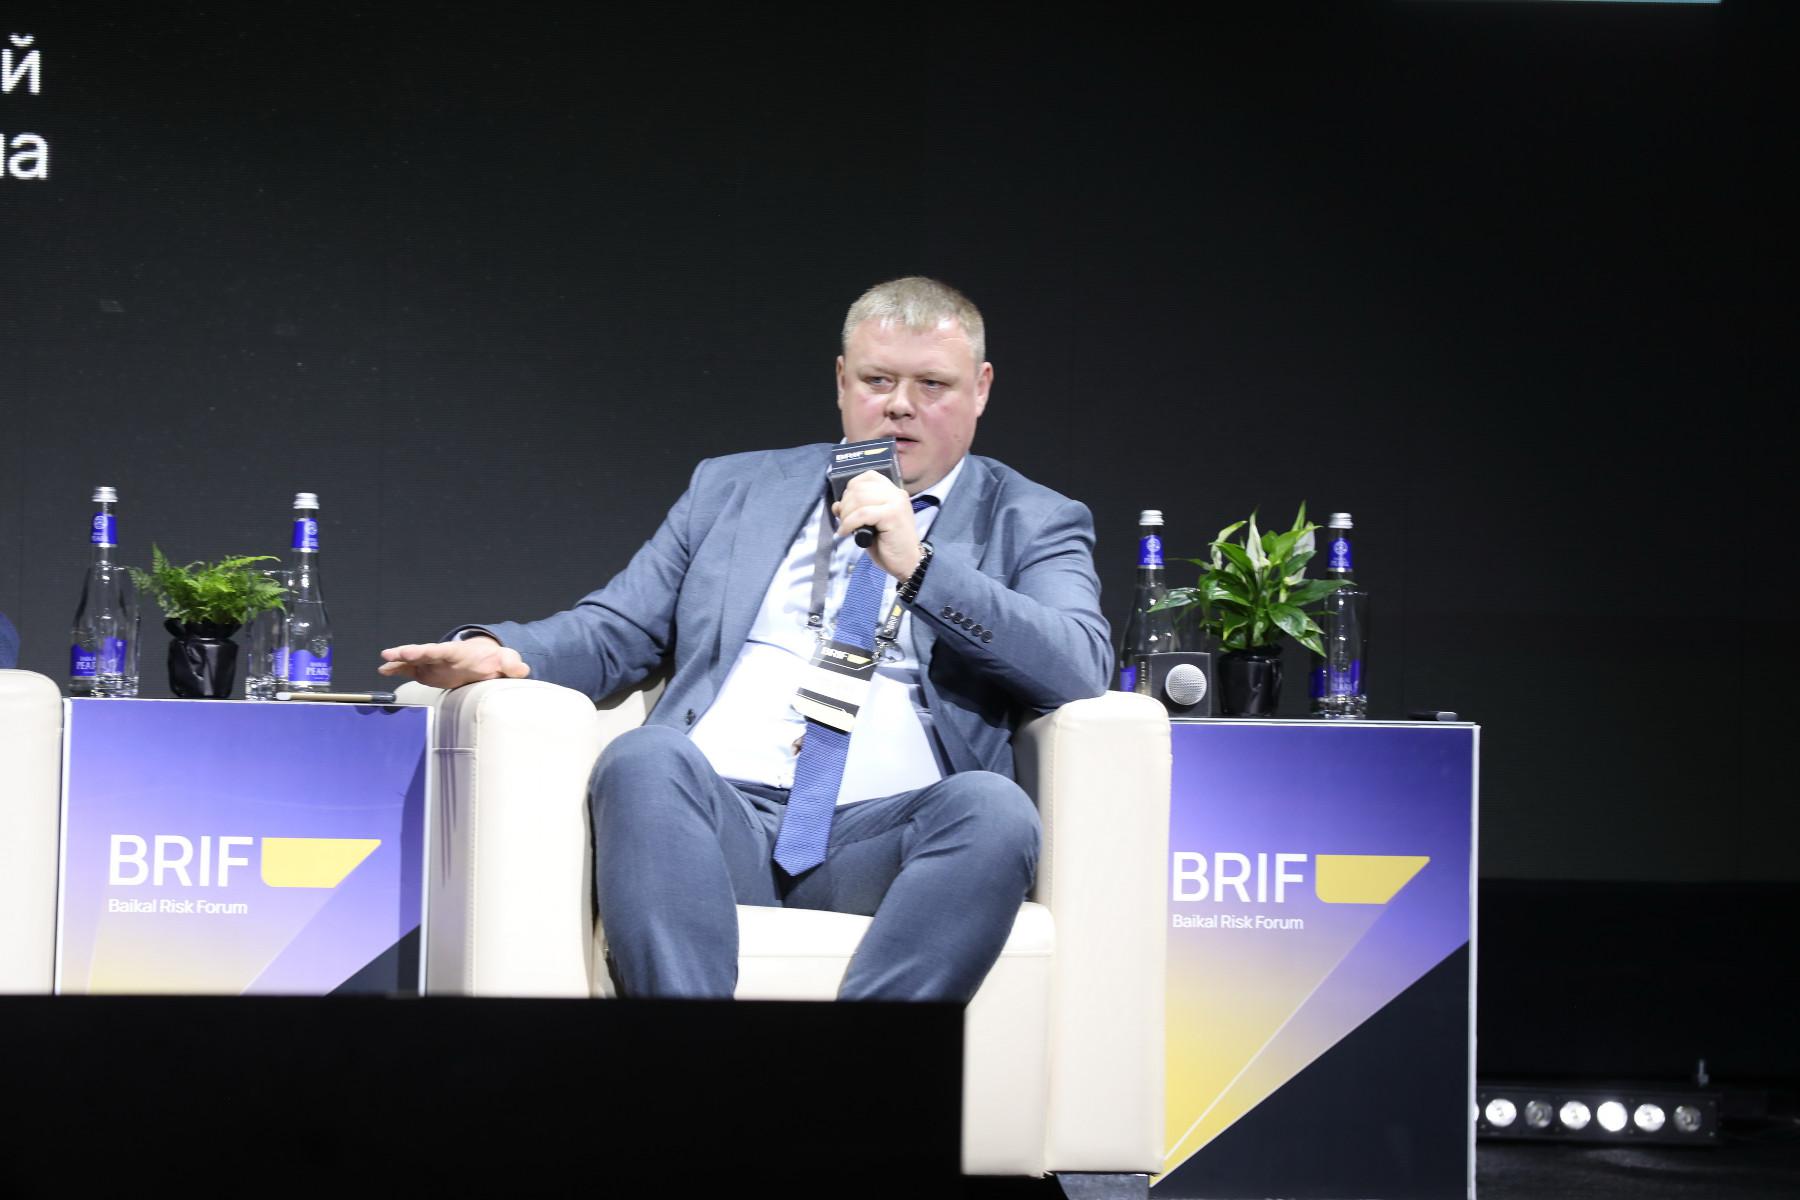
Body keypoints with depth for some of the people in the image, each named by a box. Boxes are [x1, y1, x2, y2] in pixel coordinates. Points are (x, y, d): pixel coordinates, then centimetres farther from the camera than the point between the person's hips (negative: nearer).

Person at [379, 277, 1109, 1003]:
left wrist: (918, 565, -9)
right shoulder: (734, 490, 25)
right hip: (721, 821, 1)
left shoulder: (1029, 523, 17)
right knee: (646, 757, -32)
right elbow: (615, 631, 21)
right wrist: (499, 650, -1)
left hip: (880, 842, -1)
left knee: (994, 810, -34)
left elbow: (1080, 668, 0)